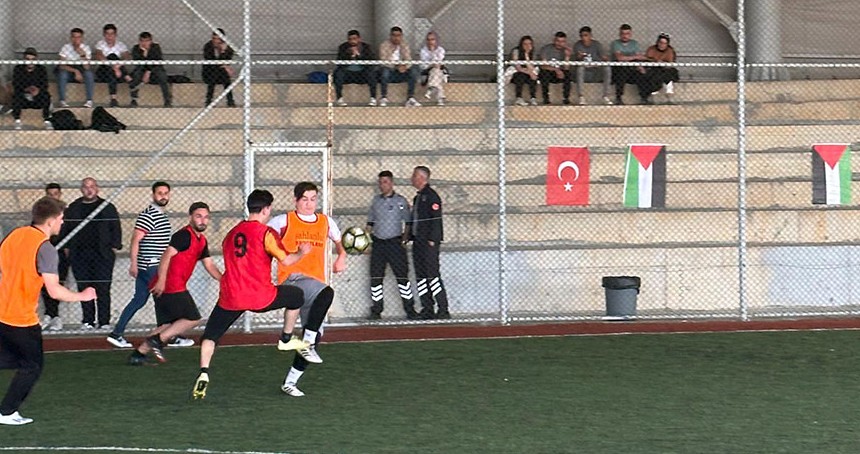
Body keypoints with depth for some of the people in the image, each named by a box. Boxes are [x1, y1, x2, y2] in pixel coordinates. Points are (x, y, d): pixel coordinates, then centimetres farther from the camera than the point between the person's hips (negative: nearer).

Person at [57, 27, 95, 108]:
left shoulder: (86, 48, -8)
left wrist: (83, 55, -35)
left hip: (81, 69, 1)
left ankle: (89, 101, -27)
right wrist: (75, 71, -30)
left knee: (89, 72, -31)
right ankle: (62, 101, -29)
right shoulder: (66, 47, -11)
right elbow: (62, 66, -18)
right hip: (69, 69, -1)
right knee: (62, 73, -34)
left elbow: (87, 67, -19)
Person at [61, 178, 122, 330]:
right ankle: (88, 321, 6)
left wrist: (115, 247, -2)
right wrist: (66, 248, 7)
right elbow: (64, 229, 16)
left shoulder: (107, 207, 9)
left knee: (103, 289, -4)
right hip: (79, 254, 2)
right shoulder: (73, 208, 13)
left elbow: (116, 228, 7)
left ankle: (104, 322, 0)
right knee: (84, 289, 1)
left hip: (102, 255, -2)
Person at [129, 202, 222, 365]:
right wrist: (161, 280, -29)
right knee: (193, 318, -5)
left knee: (166, 325, 10)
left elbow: (210, 265, 23)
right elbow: (167, 255, -21)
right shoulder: (184, 235, -12)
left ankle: (138, 353, 10)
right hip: (172, 287, -9)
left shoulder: (201, 241, 18)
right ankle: (157, 340, -6)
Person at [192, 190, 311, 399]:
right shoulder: (266, 233, -4)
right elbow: (285, 260, -9)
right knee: (297, 295, 21)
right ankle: (286, 339, 32)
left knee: (210, 336, 14)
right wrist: (301, 253, 10)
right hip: (260, 297, -4)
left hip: (230, 298, 4)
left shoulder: (232, 233, 14)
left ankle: (204, 373, -8)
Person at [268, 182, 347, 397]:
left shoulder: (326, 222, 15)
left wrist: (341, 257, 12)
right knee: (326, 293, -36)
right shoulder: (284, 222, 2)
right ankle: (307, 344, -30)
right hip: (292, 279, -6)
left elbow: (340, 241, 32)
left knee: (316, 334, 1)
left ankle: (290, 382, 14)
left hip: (315, 281, 6)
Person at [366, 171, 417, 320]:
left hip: (395, 242, -3)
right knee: (376, 277, 2)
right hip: (378, 243, 3)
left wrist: (405, 239, -6)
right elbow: (370, 222, 16)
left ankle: (410, 309, 1)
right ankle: (376, 310, 9)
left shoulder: (400, 201, 1)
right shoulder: (375, 200, 10)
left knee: (402, 276, -5)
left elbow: (408, 222, 5)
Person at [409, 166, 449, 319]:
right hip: (418, 242, 10)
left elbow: (436, 219, -15)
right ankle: (427, 310, 10)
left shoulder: (431, 196, -9)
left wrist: (432, 240, -20)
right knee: (421, 277, 7)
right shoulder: (417, 198, 20)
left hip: (429, 243, -10)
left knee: (432, 275, -12)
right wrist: (410, 237, 17)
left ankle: (443, 310, -11)